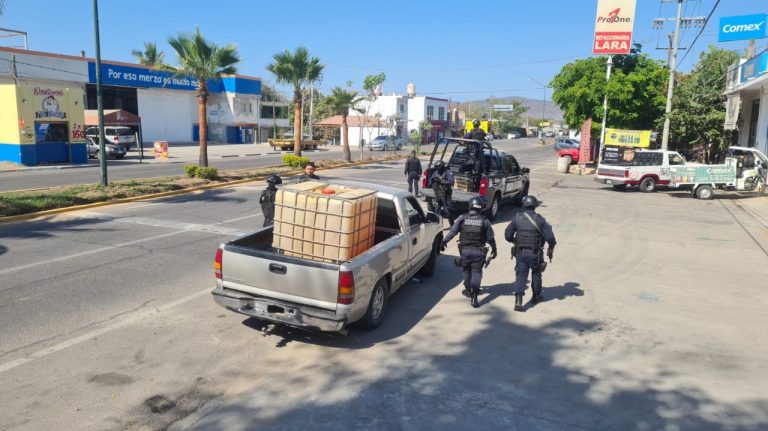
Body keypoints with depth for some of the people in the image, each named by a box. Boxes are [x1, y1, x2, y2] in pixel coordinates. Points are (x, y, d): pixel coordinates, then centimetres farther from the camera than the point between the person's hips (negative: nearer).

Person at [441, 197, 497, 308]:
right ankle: (474, 297, -6)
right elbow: (490, 237, 2)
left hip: (465, 250, 1)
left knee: (466, 270, 21)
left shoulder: (462, 218, -5)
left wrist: (444, 242, 3)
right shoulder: (484, 221, -3)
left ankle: (468, 290, 35)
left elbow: (452, 231, -7)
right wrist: (494, 249, 16)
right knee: (476, 272, 3)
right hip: (478, 252, -1)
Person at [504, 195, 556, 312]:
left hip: (520, 253, 1)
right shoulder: (540, 219, -10)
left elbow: (507, 234, -2)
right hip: (535, 254, -1)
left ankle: (518, 301, -10)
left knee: (520, 275, 3)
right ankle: (536, 296, 36)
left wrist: (514, 241, 19)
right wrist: (551, 247, 6)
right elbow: (549, 236, -13)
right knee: (536, 274, 21)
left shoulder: (517, 218, -5)